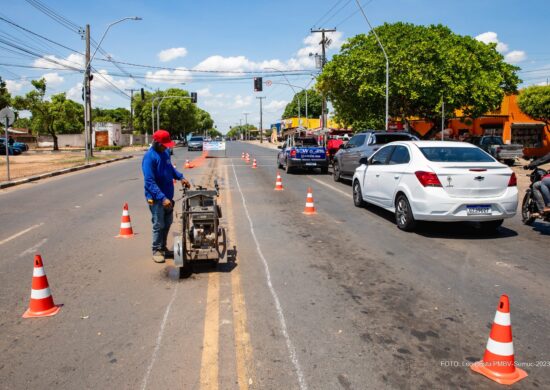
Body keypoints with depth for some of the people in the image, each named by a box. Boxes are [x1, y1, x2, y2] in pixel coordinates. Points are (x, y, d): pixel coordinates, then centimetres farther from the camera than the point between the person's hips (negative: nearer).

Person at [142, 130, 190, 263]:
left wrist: (181, 177, 7)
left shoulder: (165, 152, 3)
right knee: (158, 225, 3)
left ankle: (163, 248, 33)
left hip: (168, 196, 8)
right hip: (156, 198, -8)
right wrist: (162, 198, -32)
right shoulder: (149, 157, -21)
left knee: (167, 223, 17)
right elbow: (149, 182, -26)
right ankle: (156, 250, 19)